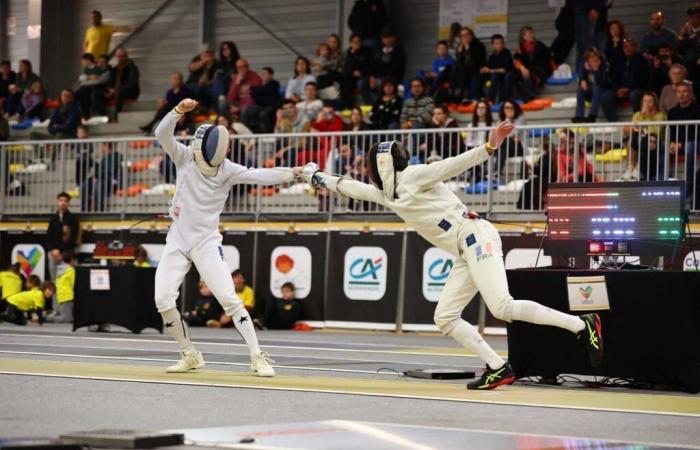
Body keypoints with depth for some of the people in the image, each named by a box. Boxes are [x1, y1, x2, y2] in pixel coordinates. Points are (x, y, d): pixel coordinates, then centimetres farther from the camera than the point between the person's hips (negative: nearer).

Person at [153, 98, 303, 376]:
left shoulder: (227, 169, -11)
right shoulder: (185, 157, -6)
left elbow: (260, 176, -24)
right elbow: (162, 135, -21)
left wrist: (293, 173, -40)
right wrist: (179, 111, -37)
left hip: (207, 243, -2)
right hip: (177, 241, 2)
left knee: (229, 299, -13)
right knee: (163, 301, -5)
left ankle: (258, 357, -6)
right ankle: (190, 355, 14)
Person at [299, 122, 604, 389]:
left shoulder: (412, 176, -2)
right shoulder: (389, 193, 21)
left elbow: (452, 165, -13)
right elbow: (354, 188, 35)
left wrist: (489, 148, -27)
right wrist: (316, 177, 40)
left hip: (475, 237, -9)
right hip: (466, 254, 9)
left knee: (502, 308, -23)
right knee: (444, 318, 4)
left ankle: (582, 325, -22)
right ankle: (498, 369, 1)